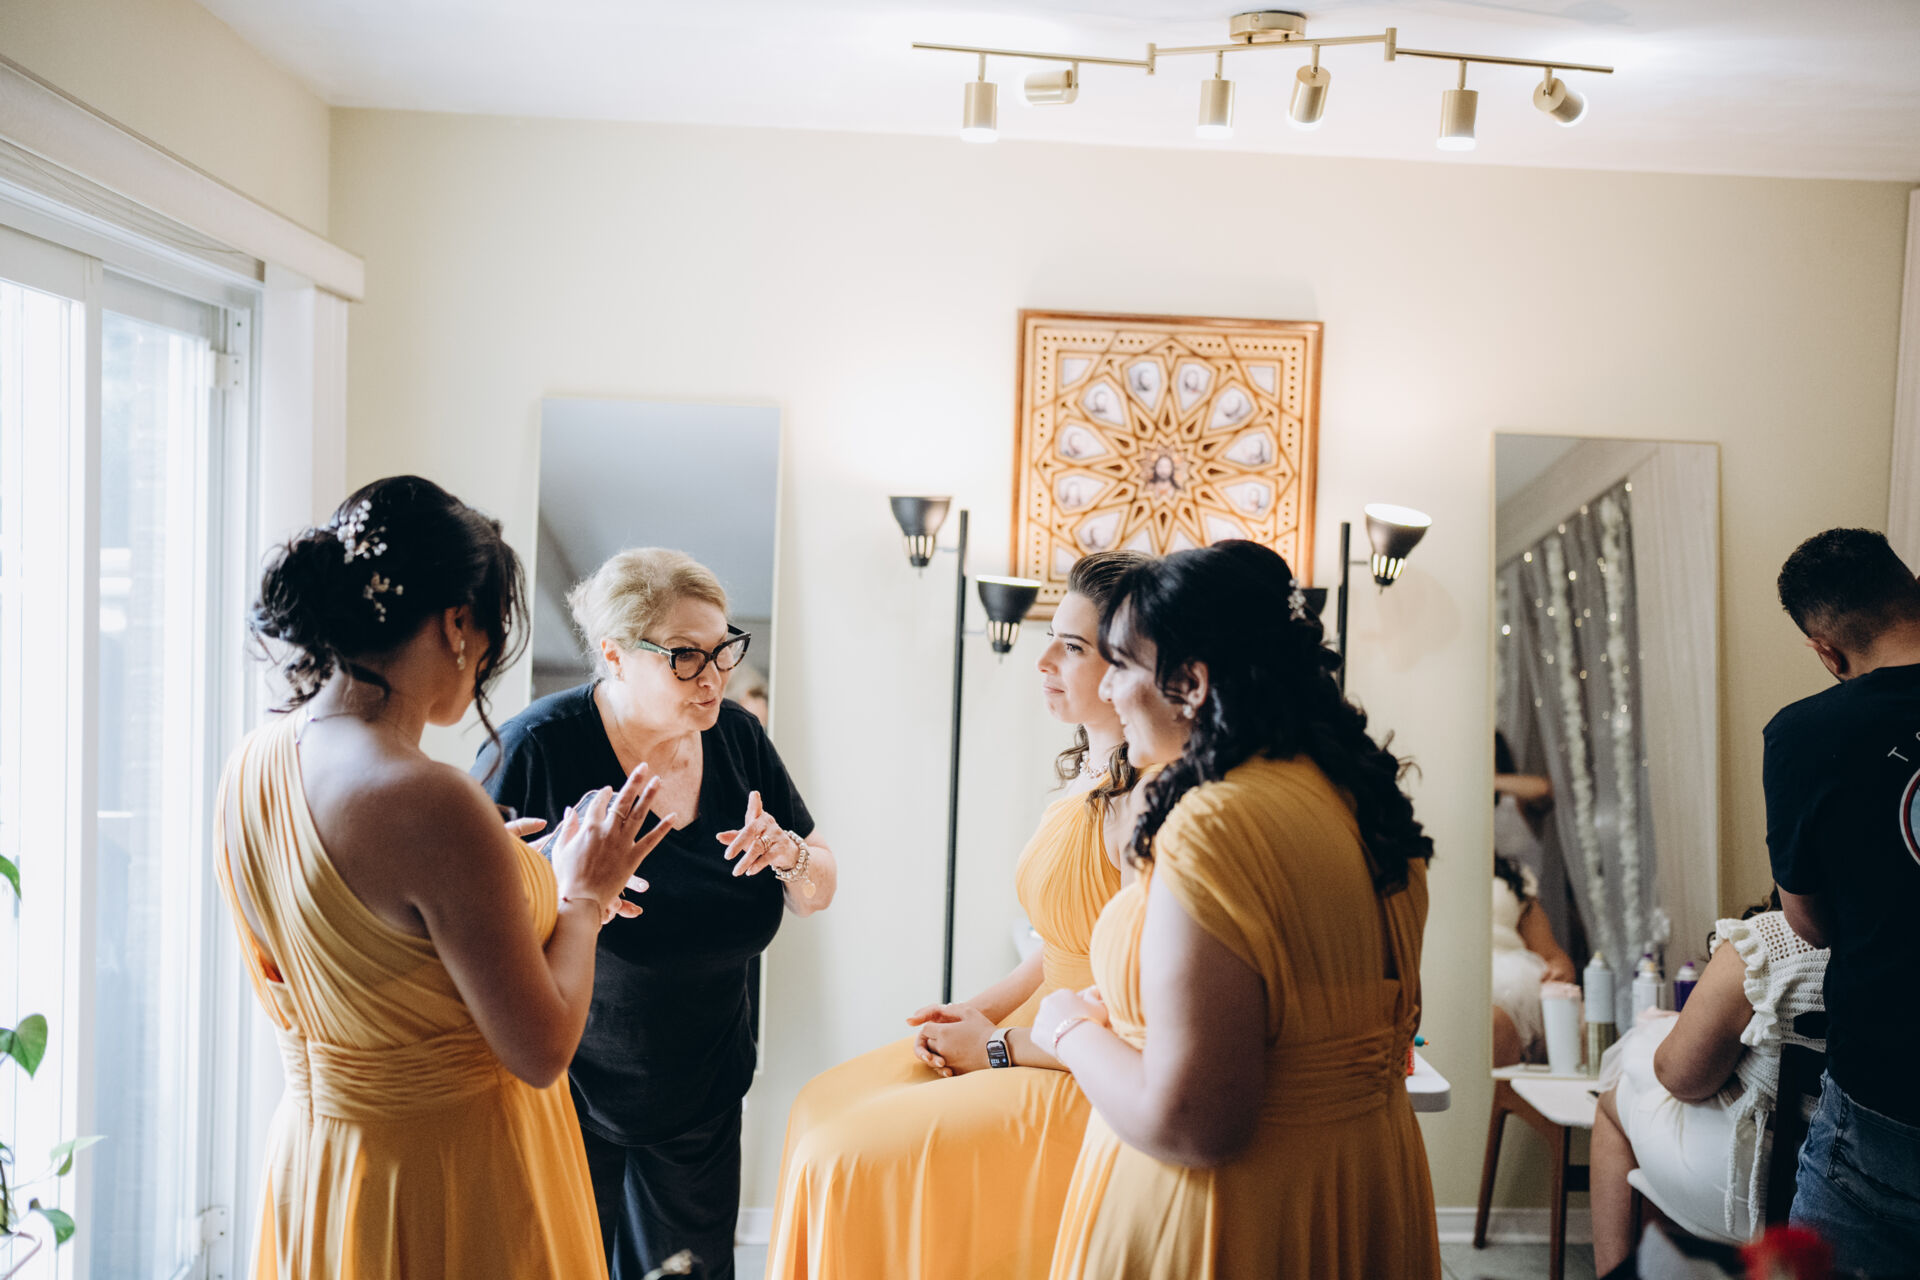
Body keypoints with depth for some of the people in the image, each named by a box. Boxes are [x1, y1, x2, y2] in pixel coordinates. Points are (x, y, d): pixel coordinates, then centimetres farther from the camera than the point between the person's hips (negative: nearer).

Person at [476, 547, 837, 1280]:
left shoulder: (736, 737, -3)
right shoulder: (539, 748, -19)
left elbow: (818, 895, 5)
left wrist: (791, 858, -17)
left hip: (705, 1095, 5)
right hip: (565, 1093, -5)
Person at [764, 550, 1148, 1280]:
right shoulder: (1086, 775, 6)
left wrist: (998, 1047, -14)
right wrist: (982, 1010, 3)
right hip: (1032, 1037, 10)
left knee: (852, 1157, -11)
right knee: (824, 1105, 10)